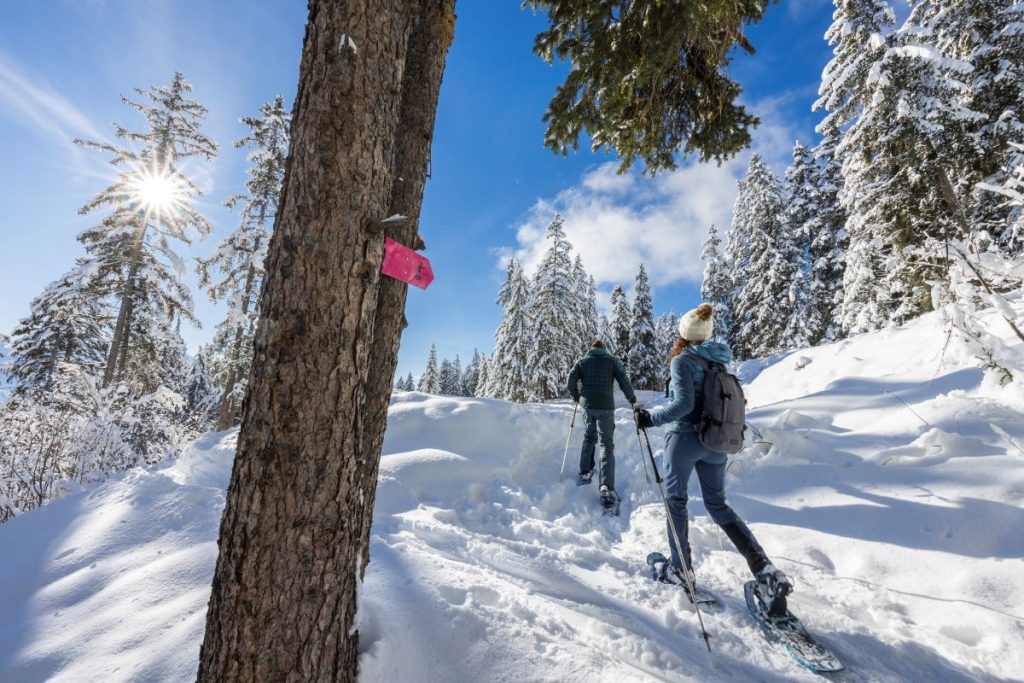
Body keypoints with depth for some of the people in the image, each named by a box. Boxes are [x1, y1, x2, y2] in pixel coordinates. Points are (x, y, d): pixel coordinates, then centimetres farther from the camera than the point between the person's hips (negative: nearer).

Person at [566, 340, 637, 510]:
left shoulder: (582, 361, 10)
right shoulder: (612, 360, 5)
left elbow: (571, 379, 1)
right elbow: (623, 380, -4)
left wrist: (576, 396, 17)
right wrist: (632, 397, 11)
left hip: (587, 405, 3)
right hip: (605, 406, -3)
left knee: (589, 436, 24)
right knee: (607, 443, -3)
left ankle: (585, 473, 25)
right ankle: (606, 488, -14)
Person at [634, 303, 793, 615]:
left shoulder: (682, 360, -12)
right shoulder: (718, 361, 9)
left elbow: (684, 404, -21)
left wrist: (651, 418, -14)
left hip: (684, 438, -6)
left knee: (676, 501, 10)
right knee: (718, 505, 15)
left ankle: (681, 569, 19)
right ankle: (766, 572, 4)